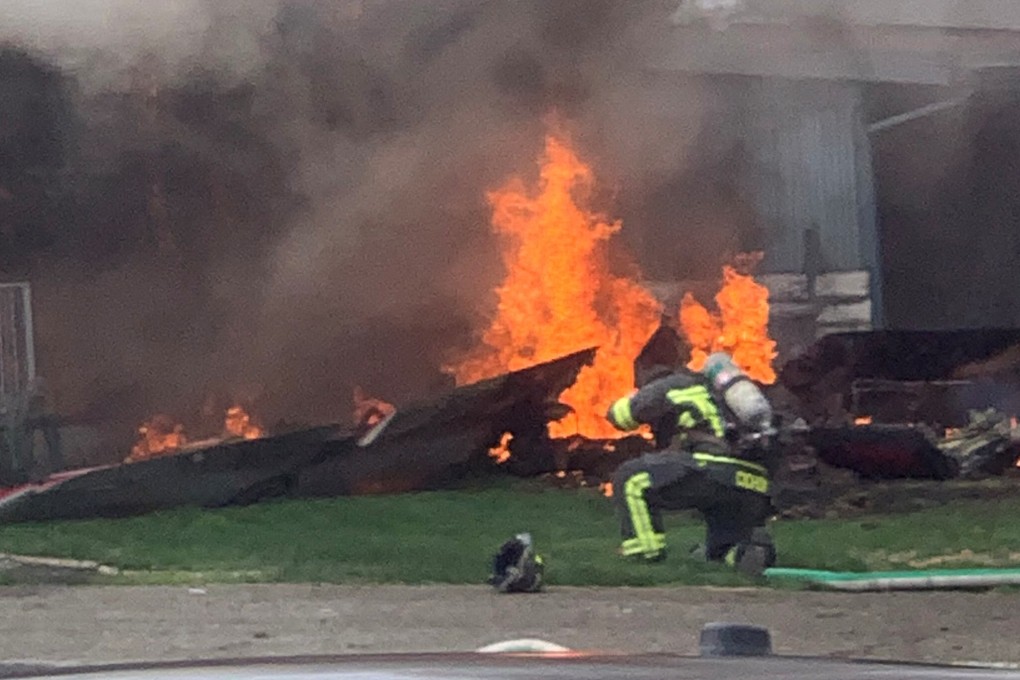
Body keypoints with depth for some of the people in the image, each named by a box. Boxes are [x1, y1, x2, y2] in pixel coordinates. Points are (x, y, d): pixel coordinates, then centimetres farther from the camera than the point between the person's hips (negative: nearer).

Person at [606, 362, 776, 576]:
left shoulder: (668, 386, 12)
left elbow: (619, 415, 17)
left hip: (715, 472, -8)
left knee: (630, 479, 1)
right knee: (722, 552, 25)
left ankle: (645, 549, 0)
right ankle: (755, 548, -6)